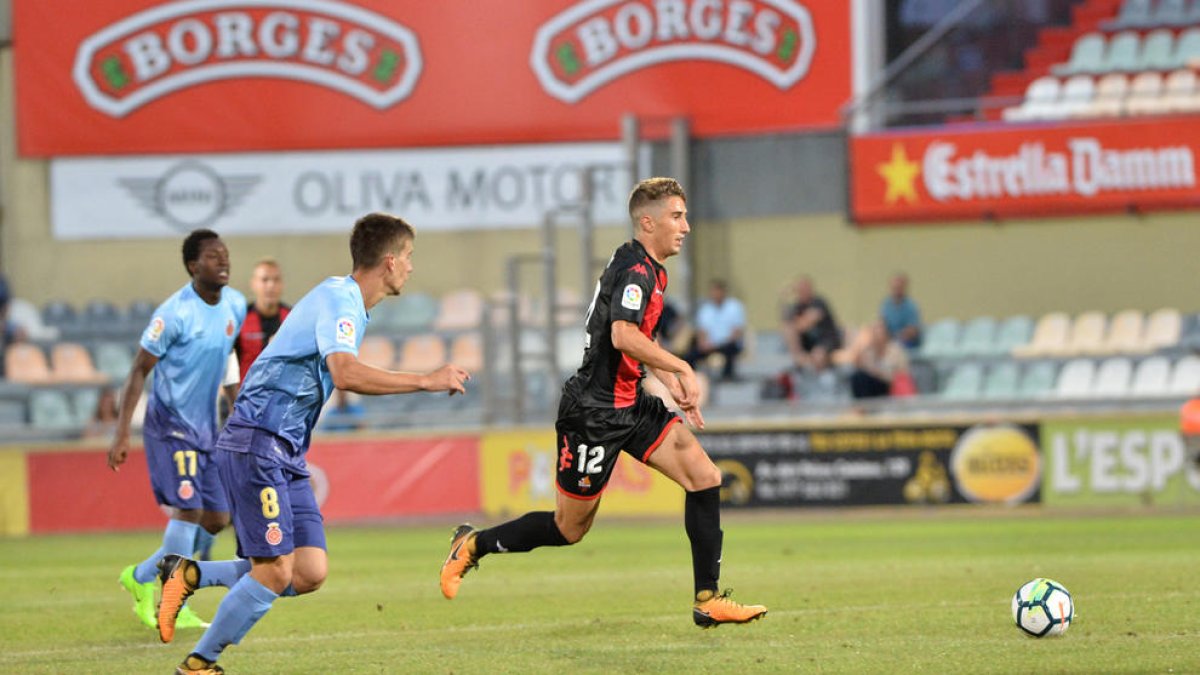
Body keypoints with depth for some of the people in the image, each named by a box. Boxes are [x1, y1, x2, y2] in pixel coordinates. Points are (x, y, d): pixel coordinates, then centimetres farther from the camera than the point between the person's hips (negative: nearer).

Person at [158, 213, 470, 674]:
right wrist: (427, 382, -26)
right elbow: (346, 374, -31)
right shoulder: (339, 298, -15)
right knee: (276, 571, -13)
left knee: (310, 573, -1)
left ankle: (190, 575, 9)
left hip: (286, 451, 10)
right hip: (256, 445, -10)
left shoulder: (346, 301, 16)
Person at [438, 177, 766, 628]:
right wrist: (681, 369, -25)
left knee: (705, 477, -5)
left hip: (631, 404, 10)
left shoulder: (649, 269, 14)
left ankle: (707, 600, -3)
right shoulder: (635, 268, -18)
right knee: (569, 529, 1)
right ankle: (473, 545, 23)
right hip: (595, 412, -10)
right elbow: (623, 336, -32)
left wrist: (673, 384, 19)